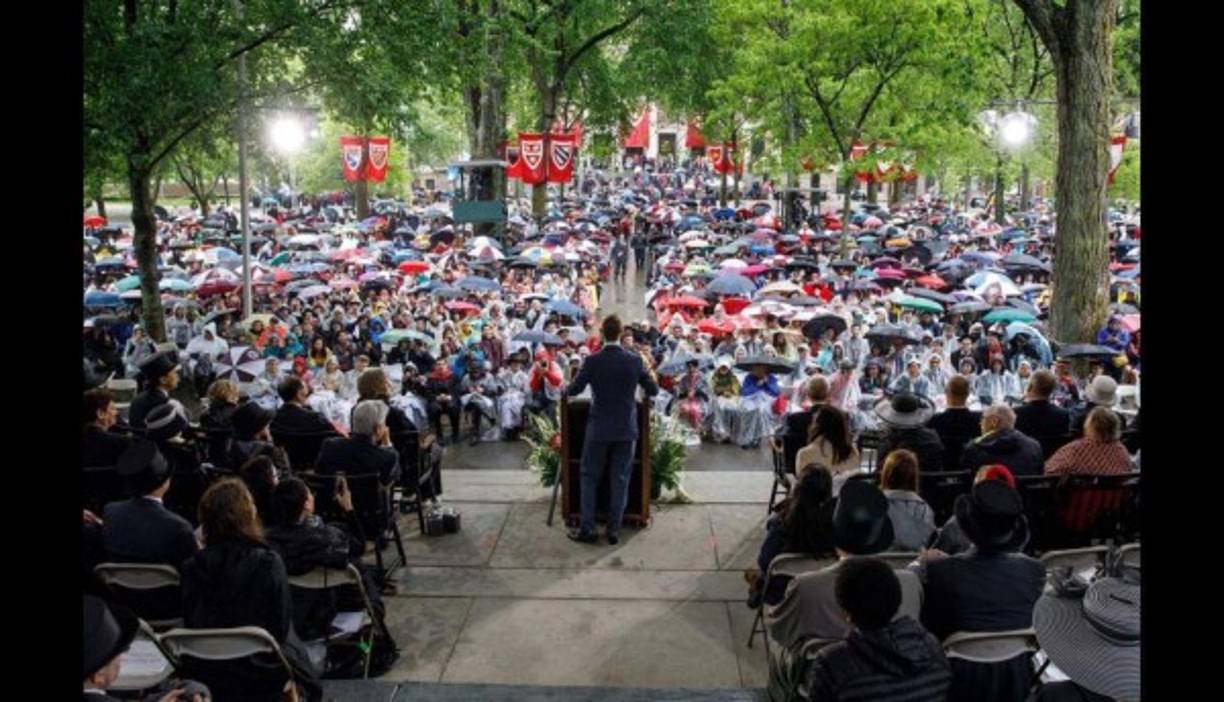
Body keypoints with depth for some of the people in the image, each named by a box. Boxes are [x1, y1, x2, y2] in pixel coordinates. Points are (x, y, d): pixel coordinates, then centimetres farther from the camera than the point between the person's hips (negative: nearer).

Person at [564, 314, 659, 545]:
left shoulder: (592, 361, -11)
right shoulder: (634, 360, -7)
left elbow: (574, 389, -2)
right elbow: (653, 390, 2)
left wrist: (566, 390, 21)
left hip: (599, 429, -1)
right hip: (626, 430, 1)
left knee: (590, 478, 10)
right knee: (620, 480, 9)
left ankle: (587, 529, 9)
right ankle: (614, 530, 12)